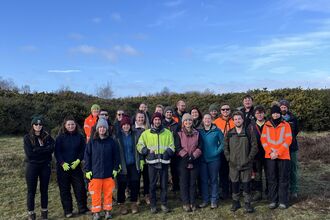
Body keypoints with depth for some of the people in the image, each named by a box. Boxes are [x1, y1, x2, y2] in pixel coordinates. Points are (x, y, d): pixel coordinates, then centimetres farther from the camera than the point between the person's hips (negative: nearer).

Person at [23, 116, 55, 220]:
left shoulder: (47, 136, 3)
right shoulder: (27, 137, -4)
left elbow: (51, 149, -8)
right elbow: (29, 153, -14)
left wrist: (36, 150, -14)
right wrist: (44, 149, -14)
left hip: (45, 165, 2)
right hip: (32, 166, -2)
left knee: (44, 190, 11)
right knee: (31, 191, 5)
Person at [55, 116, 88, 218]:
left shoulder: (80, 137, 2)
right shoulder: (60, 137, -2)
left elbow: (83, 150, 2)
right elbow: (57, 152, -4)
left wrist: (78, 161, -11)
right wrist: (63, 163, -14)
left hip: (76, 166, 1)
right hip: (63, 167, -1)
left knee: (80, 187, 2)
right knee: (64, 189, 7)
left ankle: (82, 208, 17)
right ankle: (67, 211, 20)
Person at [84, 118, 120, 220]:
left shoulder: (111, 141, 0)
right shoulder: (92, 141, -1)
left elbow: (116, 156, 3)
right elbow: (87, 156, 0)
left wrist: (115, 169, 0)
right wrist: (87, 170, -4)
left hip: (108, 173, 1)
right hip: (95, 173, 0)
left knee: (108, 193, 9)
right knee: (95, 194, 6)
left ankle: (108, 211, 25)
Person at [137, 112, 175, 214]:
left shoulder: (168, 133, 7)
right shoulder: (146, 133, 4)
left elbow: (172, 145, 8)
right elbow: (140, 145, 6)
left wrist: (168, 152, -10)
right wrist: (147, 151, -9)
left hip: (164, 162, 1)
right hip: (152, 162, -1)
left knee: (164, 184, 8)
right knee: (152, 185, 6)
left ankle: (164, 204, 23)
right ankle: (153, 205, 19)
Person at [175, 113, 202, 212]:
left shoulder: (197, 133, 8)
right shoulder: (179, 134, 2)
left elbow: (199, 147, 2)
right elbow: (178, 148, -5)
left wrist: (193, 156, -11)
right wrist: (186, 156, -14)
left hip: (194, 161, 2)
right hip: (183, 161, -2)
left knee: (193, 182, 8)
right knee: (184, 182, 3)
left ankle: (192, 203, 18)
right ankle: (186, 203, 13)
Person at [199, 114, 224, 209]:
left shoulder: (217, 131, -3)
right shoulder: (200, 131, 5)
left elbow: (222, 143, 0)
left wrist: (217, 152, -7)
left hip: (214, 159, -2)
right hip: (203, 159, 3)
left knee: (214, 180, 5)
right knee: (204, 180, 8)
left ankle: (214, 200, 16)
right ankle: (205, 200, 20)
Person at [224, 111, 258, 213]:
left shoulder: (249, 132, -2)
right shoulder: (229, 133, 5)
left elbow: (254, 146, -3)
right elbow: (226, 147, 10)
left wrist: (249, 158, -7)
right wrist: (228, 158, 1)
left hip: (246, 164, -2)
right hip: (233, 164, 2)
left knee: (246, 184, 4)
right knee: (234, 183, 10)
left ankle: (247, 203, 18)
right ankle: (236, 202, 24)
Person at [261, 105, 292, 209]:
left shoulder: (286, 125, 2)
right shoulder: (266, 125, 6)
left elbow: (288, 140, -5)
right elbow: (263, 140, 2)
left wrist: (278, 152, -13)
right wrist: (270, 152, -11)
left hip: (283, 156, -1)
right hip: (270, 156, 2)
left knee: (283, 179, 4)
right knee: (272, 179, 6)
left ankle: (283, 201, 13)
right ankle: (273, 200, 14)